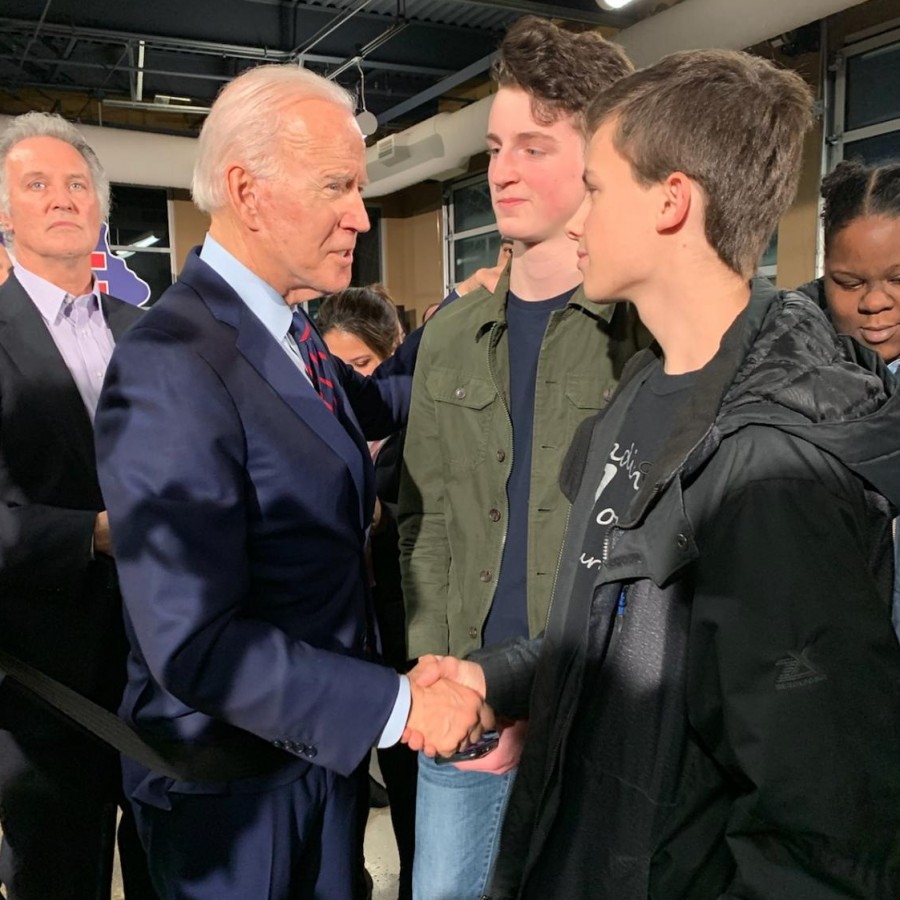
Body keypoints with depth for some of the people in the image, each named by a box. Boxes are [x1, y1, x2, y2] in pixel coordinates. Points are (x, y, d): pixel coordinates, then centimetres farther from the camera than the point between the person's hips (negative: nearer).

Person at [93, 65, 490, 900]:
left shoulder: (284, 328, 0)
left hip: (322, 744, 8)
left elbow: (366, 407, 19)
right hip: (234, 779, -8)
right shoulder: (170, 367, -27)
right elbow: (194, 646, -30)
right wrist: (398, 704, -26)